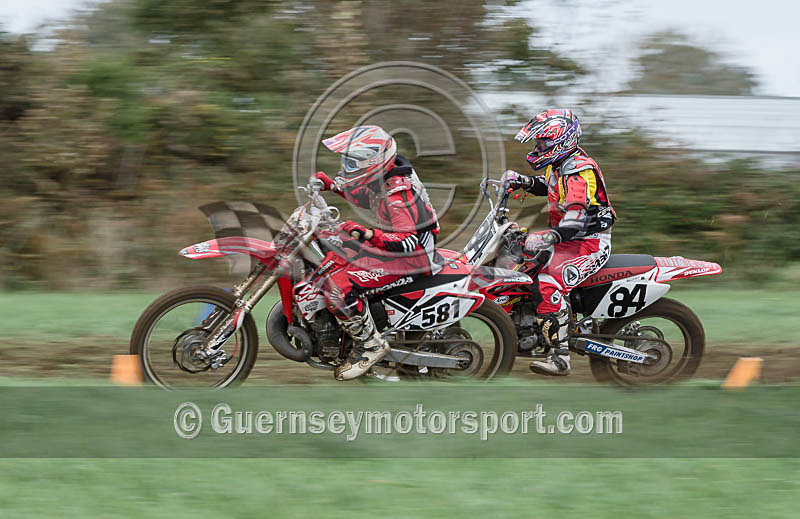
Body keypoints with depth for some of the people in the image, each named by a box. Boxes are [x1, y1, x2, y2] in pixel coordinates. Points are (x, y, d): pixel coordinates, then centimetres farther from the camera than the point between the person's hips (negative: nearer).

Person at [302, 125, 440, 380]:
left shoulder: (398, 194, -29)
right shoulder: (383, 177, 1)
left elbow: (408, 241, -35)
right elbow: (365, 197, 24)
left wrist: (367, 233, -48)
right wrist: (332, 185, 11)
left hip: (410, 260, -11)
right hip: (389, 242, 11)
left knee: (339, 287, -24)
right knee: (331, 263, 12)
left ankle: (370, 345, -10)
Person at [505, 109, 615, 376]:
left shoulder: (579, 169, -22)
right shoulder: (559, 163, 10)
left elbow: (577, 217, -33)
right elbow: (548, 187, 33)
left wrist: (548, 238, -46)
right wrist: (523, 181, 14)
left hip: (589, 241, -11)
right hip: (566, 238, 11)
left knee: (549, 284, -29)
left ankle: (560, 356, -31)